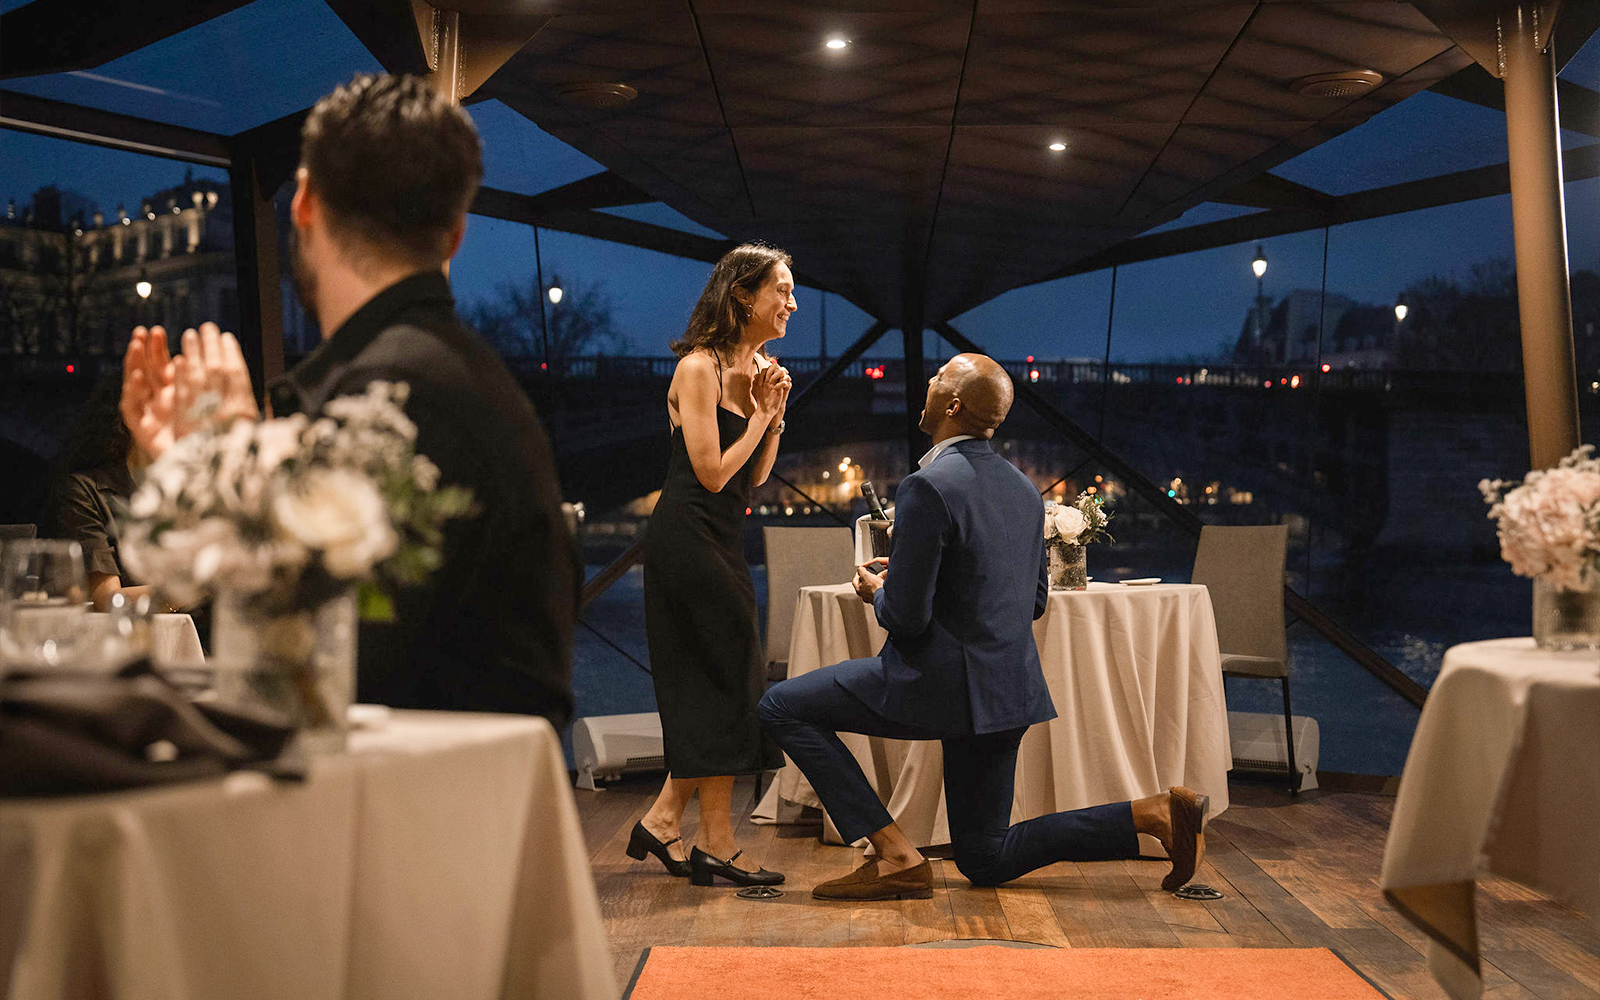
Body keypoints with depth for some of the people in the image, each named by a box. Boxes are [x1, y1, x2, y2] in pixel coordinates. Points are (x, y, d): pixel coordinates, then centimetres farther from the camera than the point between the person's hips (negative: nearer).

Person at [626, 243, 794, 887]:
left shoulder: (754, 366, 13)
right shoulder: (699, 368, -13)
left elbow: (756, 477, 12)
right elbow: (713, 472, -17)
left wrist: (775, 412, 0)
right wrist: (761, 414, -9)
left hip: (720, 542, 9)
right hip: (688, 537, -9)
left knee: (713, 687, 11)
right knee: (725, 683, -5)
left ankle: (660, 822, 19)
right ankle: (715, 845, 4)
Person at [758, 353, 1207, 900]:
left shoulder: (927, 487, -17)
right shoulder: (1022, 487, 9)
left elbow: (907, 616, -20)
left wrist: (877, 592, 3)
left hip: (941, 685, -8)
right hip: (1008, 686, 8)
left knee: (782, 707, 2)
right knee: (986, 861, 18)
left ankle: (896, 855, -5)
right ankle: (1152, 813, 4)